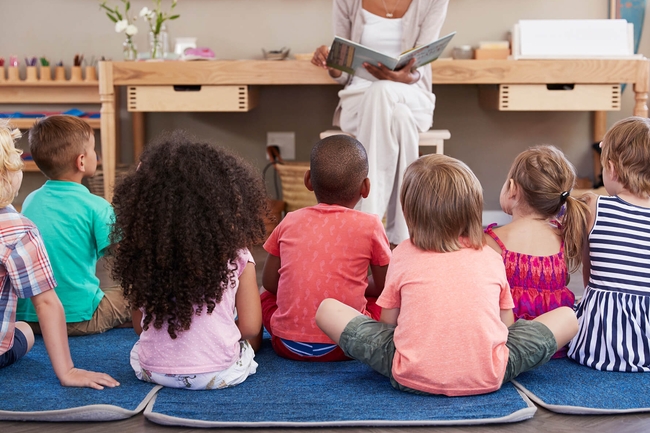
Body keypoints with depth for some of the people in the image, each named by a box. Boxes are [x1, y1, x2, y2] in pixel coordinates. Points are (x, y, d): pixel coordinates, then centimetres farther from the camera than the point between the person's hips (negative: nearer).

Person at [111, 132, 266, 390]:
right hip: (220, 374, -1)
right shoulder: (235, 256, -12)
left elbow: (139, 327, 4)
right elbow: (250, 328, -7)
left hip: (152, 370, 1)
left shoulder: (142, 252, -5)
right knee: (252, 339, 28)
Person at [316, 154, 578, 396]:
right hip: (487, 378, 1)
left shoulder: (403, 255, 8)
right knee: (567, 316, 19)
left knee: (327, 308, 14)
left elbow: (388, 323, 13)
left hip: (412, 377, 0)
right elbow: (506, 324, 17)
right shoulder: (491, 257, 11)